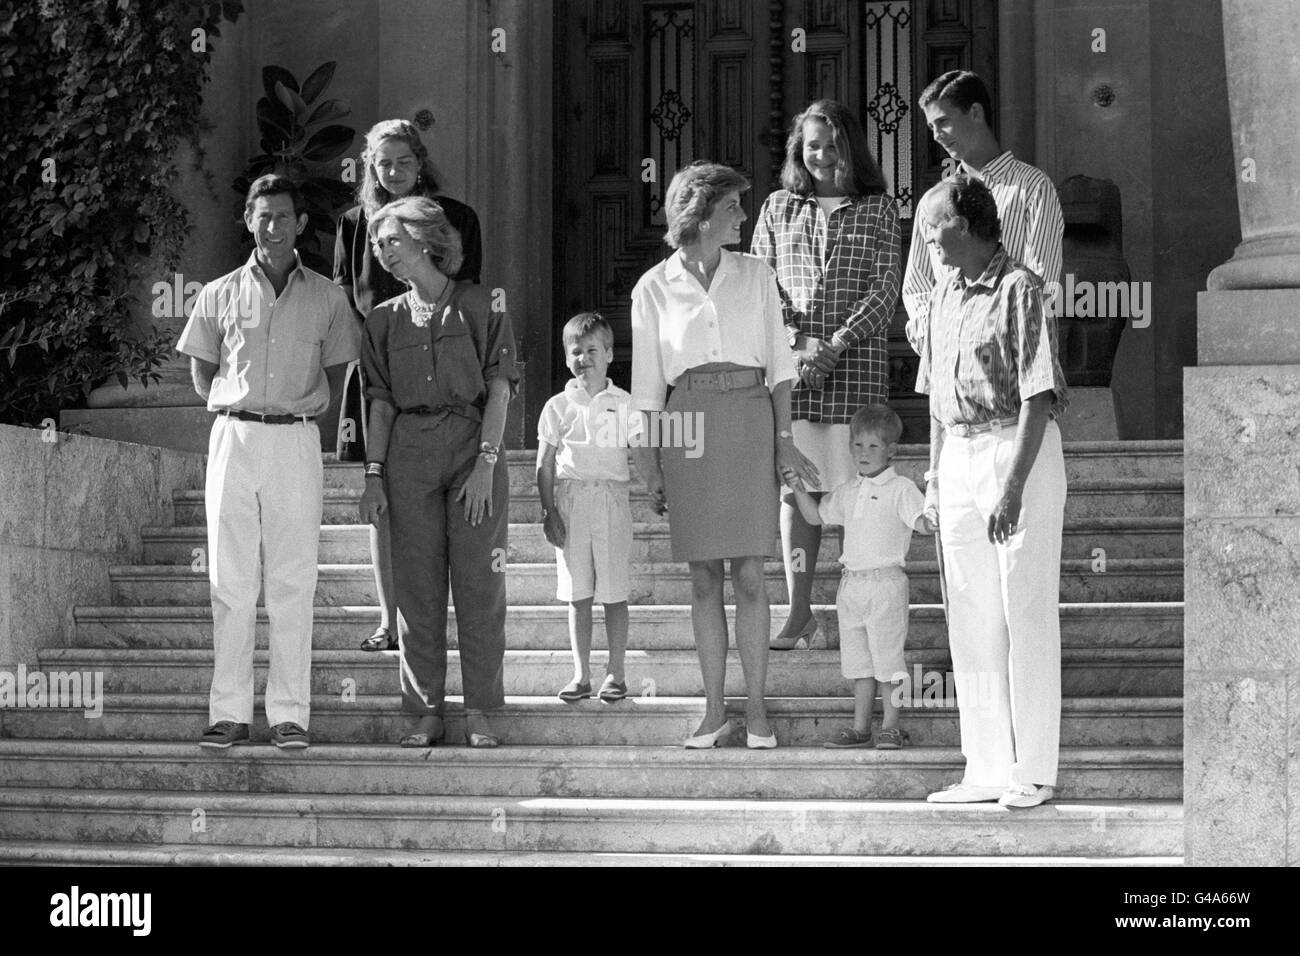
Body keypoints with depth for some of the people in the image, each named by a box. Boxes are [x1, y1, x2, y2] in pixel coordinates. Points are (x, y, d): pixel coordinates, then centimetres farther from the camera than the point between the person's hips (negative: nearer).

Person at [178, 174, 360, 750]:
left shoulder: (326, 298, 7)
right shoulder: (220, 295, 8)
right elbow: (202, 377, 15)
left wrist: (297, 409, 5)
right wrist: (239, 407, 5)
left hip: (297, 442, 0)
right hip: (233, 438, 1)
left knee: (293, 582, -1)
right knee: (231, 579, 0)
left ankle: (290, 713, 1)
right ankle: (230, 711, 2)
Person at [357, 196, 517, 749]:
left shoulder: (478, 305, 3)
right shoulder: (385, 320, 12)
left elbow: (499, 389, -2)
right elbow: (381, 404, 11)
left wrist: (485, 463, -10)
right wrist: (373, 474, 1)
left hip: (473, 445, -3)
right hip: (408, 453, 3)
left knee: (479, 584, -3)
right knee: (417, 588, 1)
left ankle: (480, 713, 1)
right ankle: (426, 713, 6)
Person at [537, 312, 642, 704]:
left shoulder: (624, 404, 5)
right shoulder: (558, 407, 7)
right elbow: (545, 464, 7)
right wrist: (548, 511, -1)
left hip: (612, 498, -1)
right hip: (570, 499, 1)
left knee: (614, 593, 1)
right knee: (577, 595, 4)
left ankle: (616, 673, 9)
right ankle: (581, 675, 10)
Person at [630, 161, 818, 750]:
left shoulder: (754, 276, 10)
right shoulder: (654, 289, 5)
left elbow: (777, 364, 11)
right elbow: (647, 386, 7)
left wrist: (784, 440, 3)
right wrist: (649, 465, 3)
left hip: (750, 418, 0)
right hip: (688, 427, 0)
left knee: (749, 573, -3)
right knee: (704, 575, 2)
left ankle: (756, 707, 2)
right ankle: (713, 708, 8)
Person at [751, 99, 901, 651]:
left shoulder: (878, 210, 8)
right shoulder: (778, 208, 14)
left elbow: (885, 290, 1)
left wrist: (836, 346, -10)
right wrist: (794, 338, -7)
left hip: (856, 355, -2)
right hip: (790, 357, 2)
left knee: (855, 486, -5)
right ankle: (799, 613, 4)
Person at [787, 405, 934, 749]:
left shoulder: (901, 489, -5)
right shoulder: (847, 492, 14)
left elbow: (924, 523, -15)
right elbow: (816, 516, 25)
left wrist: (932, 517, -37)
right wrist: (798, 488, 14)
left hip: (886, 582, -6)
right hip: (852, 582, 6)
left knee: (886, 656, -3)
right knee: (857, 657, 10)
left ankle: (890, 726, 5)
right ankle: (860, 726, 15)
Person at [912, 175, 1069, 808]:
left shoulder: (1018, 289, -12)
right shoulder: (944, 297, 12)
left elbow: (1037, 397, -17)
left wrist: (1014, 487, -21)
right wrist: (934, 477, 13)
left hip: (1020, 452, -8)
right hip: (959, 457, 8)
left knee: (1027, 614, -2)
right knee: (971, 619, 8)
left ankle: (1034, 771, 5)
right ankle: (987, 770, 16)